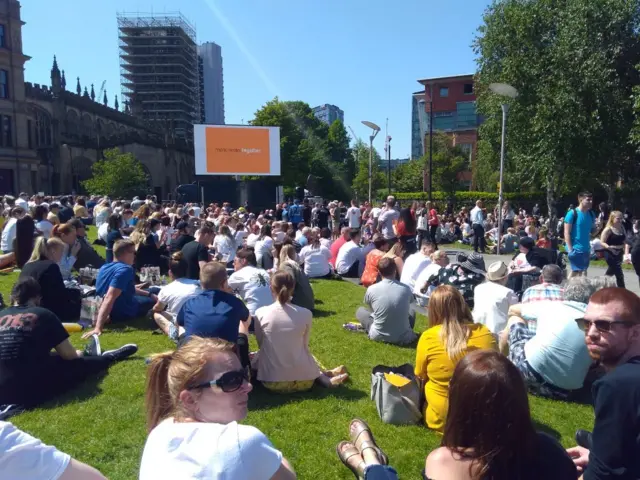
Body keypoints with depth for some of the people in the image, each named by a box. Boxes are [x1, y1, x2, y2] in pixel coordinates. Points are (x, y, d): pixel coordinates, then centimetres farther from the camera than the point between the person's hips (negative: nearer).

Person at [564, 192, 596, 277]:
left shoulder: (591, 214, 8)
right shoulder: (572, 213, -11)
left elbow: (592, 230, 17)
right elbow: (567, 233, -13)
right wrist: (570, 249, -18)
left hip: (586, 249, 7)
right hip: (575, 248, -7)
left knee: (582, 271, 13)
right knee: (575, 271, -5)